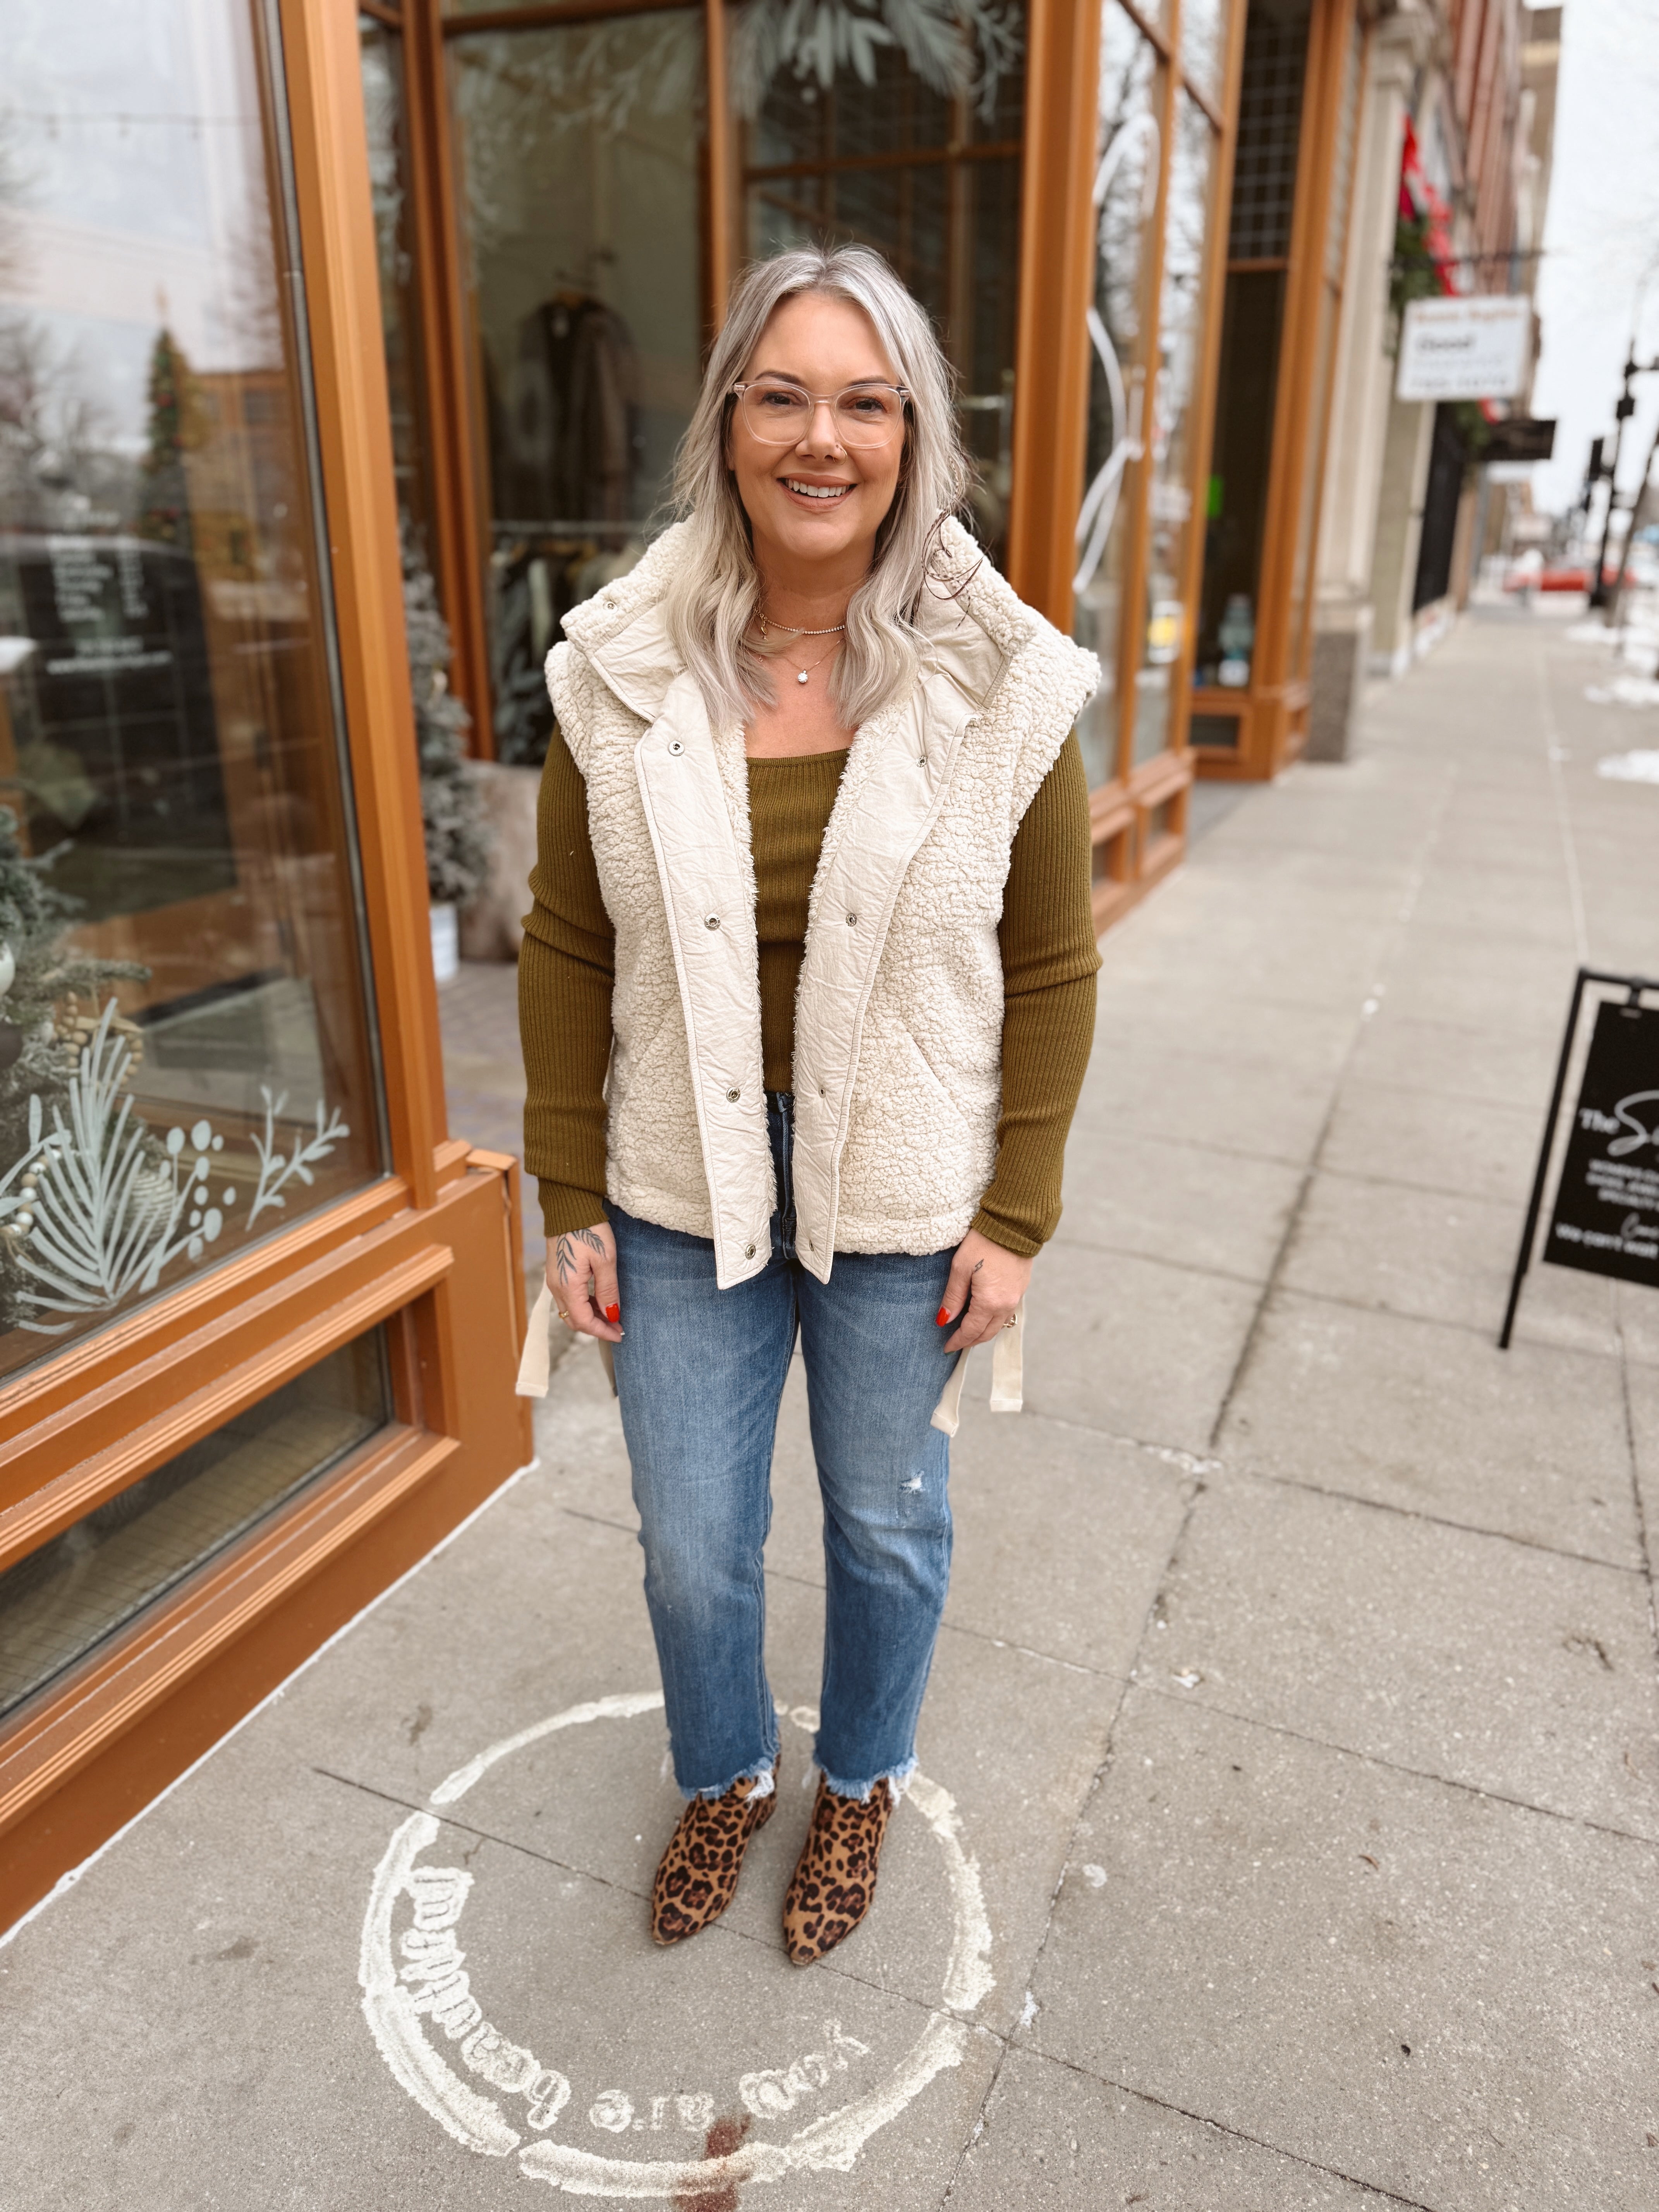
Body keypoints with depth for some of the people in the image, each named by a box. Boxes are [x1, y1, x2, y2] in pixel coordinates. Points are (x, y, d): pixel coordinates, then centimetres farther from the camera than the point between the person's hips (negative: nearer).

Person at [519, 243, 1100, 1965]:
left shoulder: (1000, 683, -9)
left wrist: (1015, 1214, -6)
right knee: (690, 1544, 16)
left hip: (902, 1193, -1)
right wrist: (571, 1201, -1)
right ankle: (725, 1776, 49)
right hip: (684, 1192, 2)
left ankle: (859, 1783, 50)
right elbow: (569, 954, -1)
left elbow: (1051, 971, -5)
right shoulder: (625, 673, -6)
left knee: (886, 1521, 18)